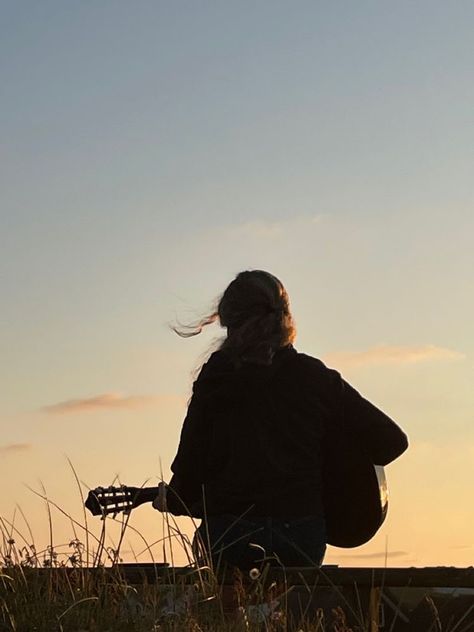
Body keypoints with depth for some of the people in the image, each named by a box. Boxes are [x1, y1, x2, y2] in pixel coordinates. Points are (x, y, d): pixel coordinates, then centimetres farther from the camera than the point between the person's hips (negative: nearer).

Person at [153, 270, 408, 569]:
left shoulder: (216, 378, 1)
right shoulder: (317, 378, 5)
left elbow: (192, 460, 0)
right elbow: (391, 440, 3)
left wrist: (172, 501, 20)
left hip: (228, 535, -2)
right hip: (303, 538, 2)